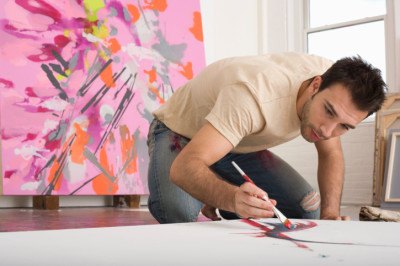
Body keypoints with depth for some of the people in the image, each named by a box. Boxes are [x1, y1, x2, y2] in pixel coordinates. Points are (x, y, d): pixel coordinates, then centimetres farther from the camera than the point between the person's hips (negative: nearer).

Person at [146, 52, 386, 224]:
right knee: (178, 211, -37)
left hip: (239, 146, 6)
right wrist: (232, 199, -68)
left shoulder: (334, 84, -19)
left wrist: (330, 214, -19)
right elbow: (183, 167, -49)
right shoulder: (255, 95, -42)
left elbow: (331, 154, -2)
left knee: (306, 209, -12)